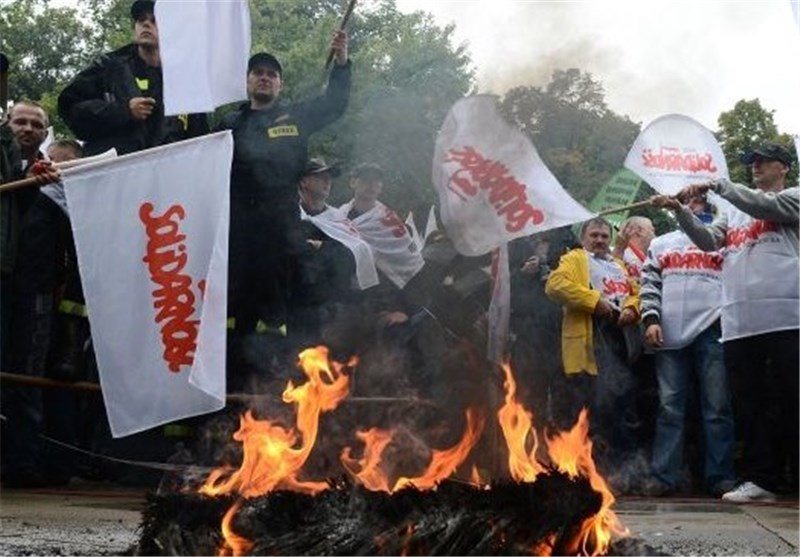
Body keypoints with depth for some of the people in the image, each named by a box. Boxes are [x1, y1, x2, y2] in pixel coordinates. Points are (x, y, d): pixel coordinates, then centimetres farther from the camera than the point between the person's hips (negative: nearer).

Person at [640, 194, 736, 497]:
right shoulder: (661, 244, 23)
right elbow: (649, 284, 14)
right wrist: (650, 319, -2)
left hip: (712, 332, -1)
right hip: (671, 334, 1)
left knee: (718, 406, -4)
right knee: (669, 407, -1)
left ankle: (720, 476, -3)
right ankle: (665, 476, -1)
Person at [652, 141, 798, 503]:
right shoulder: (733, 210, 25)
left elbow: (765, 206, -9)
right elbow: (709, 240, 14)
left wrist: (716, 185, -10)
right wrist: (680, 210, 0)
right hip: (739, 322, 5)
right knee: (749, 405, 4)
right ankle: (761, 479, 8)